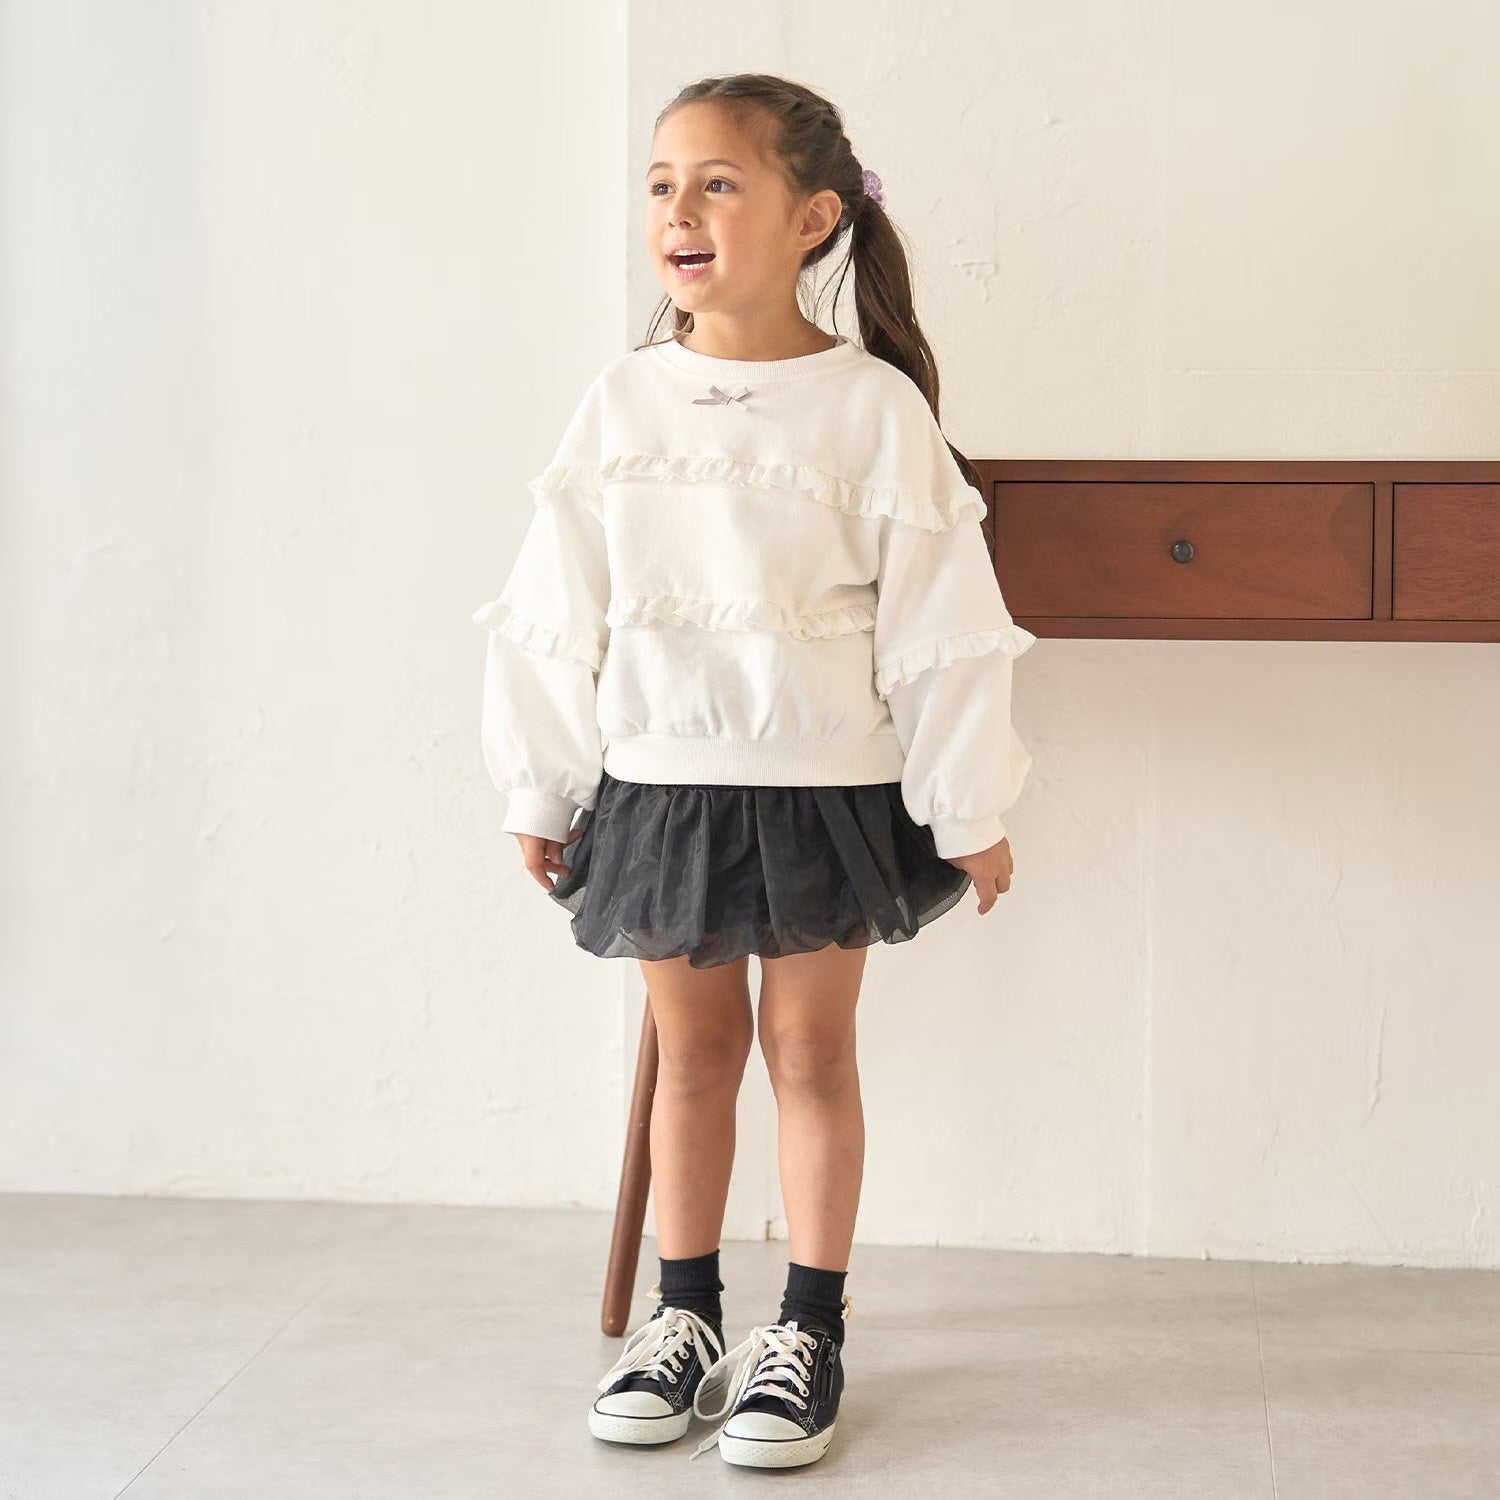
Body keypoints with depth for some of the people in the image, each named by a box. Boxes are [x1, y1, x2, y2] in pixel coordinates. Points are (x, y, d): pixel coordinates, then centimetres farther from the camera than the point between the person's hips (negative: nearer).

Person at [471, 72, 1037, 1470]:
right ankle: (683, 1318, 27)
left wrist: (970, 808, -4)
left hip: (826, 791, -3)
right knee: (692, 1048, 13)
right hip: (659, 787, 3)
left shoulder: (873, 408, -9)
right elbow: (554, 612, 6)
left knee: (811, 1051, 8)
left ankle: (810, 1331, 21)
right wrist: (540, 789, 8)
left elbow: (941, 621, -6)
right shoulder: (621, 403, 0)